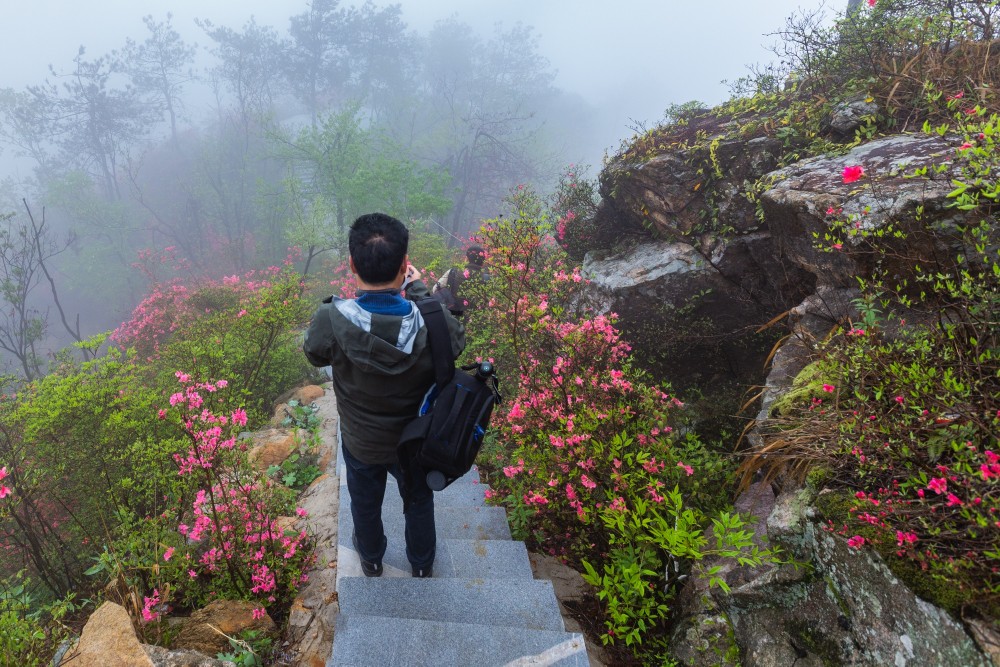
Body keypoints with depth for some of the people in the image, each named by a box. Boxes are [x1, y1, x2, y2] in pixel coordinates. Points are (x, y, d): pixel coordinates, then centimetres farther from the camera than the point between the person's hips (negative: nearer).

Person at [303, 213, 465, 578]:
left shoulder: (331, 322, -34)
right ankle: (422, 564, 57)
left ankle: (371, 559, 60)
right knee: (419, 502, 31)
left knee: (365, 503, 32)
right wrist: (418, 289, -6)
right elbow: (456, 339, -9)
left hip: (360, 441, 0)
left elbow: (314, 354, -10)